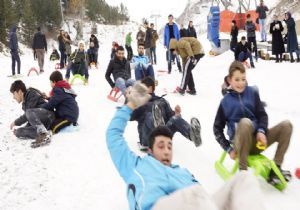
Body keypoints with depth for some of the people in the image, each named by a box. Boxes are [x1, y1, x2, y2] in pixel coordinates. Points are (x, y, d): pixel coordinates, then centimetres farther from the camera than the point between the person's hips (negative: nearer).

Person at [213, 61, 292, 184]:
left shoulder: (252, 93, 9)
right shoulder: (226, 101, 4)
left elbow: (262, 115, 7)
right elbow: (217, 128, 7)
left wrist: (261, 131, -14)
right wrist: (229, 148, -4)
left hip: (257, 141, 4)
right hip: (241, 143, -3)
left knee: (286, 125, -16)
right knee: (245, 122, -36)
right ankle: (243, 171, -29)